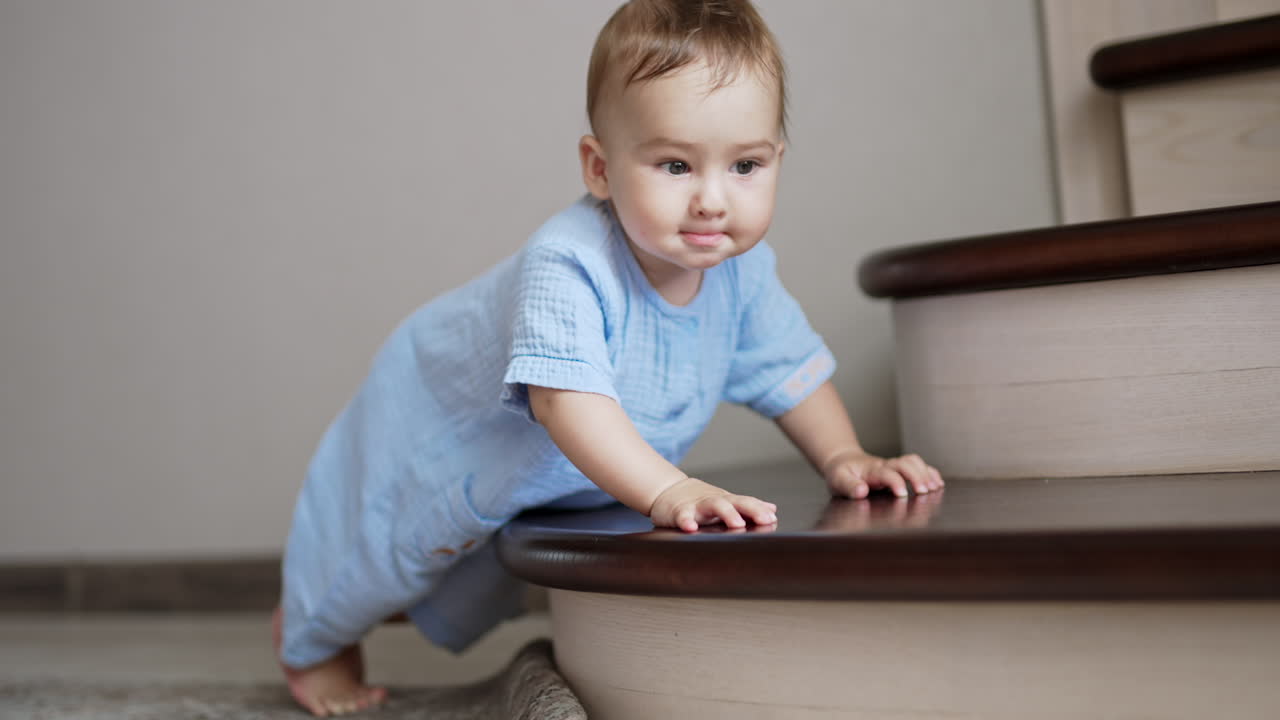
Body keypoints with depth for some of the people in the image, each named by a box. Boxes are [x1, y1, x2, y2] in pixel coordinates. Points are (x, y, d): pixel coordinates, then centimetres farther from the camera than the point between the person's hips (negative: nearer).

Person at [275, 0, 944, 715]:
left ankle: (418, 609, 67)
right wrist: (668, 490, -64)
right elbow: (566, 398, -56)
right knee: (375, 547, 17)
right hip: (439, 427, -7)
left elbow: (791, 367, -8)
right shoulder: (567, 266, -45)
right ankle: (314, 637, 52)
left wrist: (844, 457, -18)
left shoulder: (743, 269, -22)